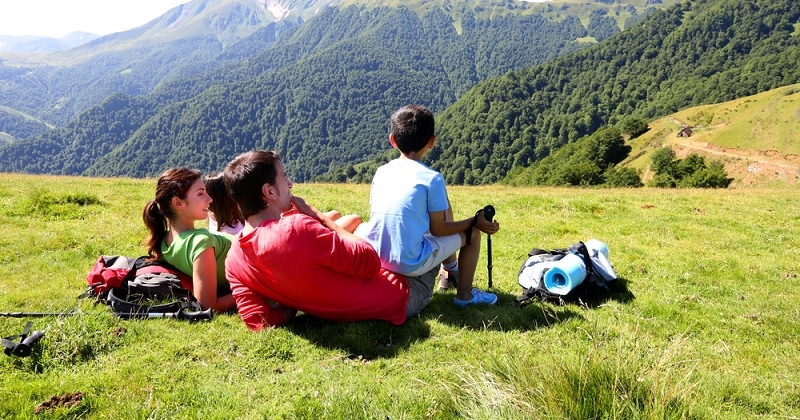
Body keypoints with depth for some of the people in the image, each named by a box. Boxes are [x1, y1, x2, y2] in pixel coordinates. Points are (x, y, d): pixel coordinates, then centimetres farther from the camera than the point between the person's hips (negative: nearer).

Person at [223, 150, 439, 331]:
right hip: (398, 300, -7)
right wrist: (318, 215, -18)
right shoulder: (296, 228, -36)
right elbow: (370, 262, -25)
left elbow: (260, 323, -13)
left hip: (340, 313, 7)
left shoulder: (233, 260, -12)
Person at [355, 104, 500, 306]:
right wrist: (475, 222, 10)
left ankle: (451, 266, 48)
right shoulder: (432, 178, -10)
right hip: (411, 265, -6)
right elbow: (438, 230, -6)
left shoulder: (381, 172, 5)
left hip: (374, 259, 7)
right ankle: (464, 294, 25)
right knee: (472, 233, 15)